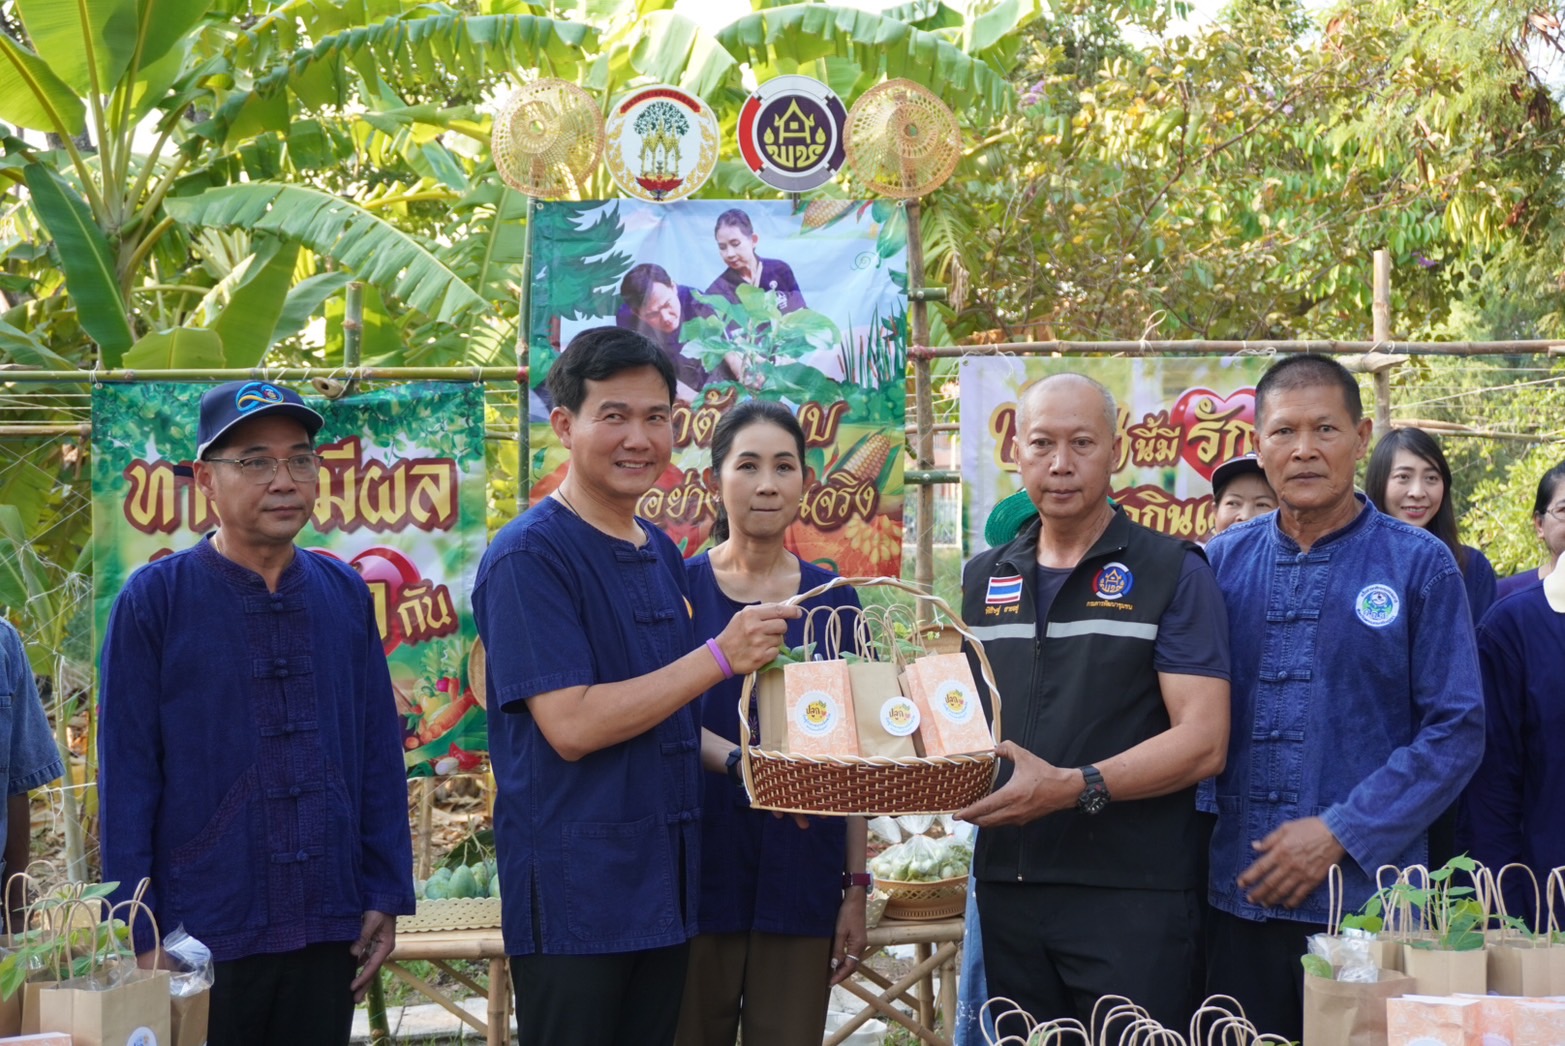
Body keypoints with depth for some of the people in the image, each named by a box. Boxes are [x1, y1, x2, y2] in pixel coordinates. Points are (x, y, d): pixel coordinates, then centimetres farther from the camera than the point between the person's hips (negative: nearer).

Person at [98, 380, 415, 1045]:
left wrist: (386, 895, 5)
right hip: (205, 934, -3)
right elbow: (126, 779, -5)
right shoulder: (154, 600, -5)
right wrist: (139, 939, -8)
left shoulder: (346, 596, 6)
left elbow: (380, 756, 9)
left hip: (329, 935, 4)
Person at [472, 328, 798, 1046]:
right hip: (574, 899, -7)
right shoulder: (528, 554, -12)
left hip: (666, 889, 7)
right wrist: (721, 656, -21)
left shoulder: (663, 556, 12)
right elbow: (571, 726, -20)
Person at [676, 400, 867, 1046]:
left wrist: (855, 890, 6)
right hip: (702, 864, -2)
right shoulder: (678, 587, 1)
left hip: (801, 871, 2)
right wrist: (744, 764, -27)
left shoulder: (834, 600, 8)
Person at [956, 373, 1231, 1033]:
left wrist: (1074, 787, -24)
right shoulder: (983, 580, 14)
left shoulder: (1172, 574, -3)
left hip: (1133, 897, -4)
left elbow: (1202, 742, -11)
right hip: (1007, 890, 5)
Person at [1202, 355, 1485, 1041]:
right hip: (1237, 896, 3)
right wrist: (1201, 825, -6)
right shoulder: (1222, 563, 8)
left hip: (1366, 898, -2)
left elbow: (1455, 729, -5)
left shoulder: (1419, 564, -1)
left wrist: (1341, 834, -12)